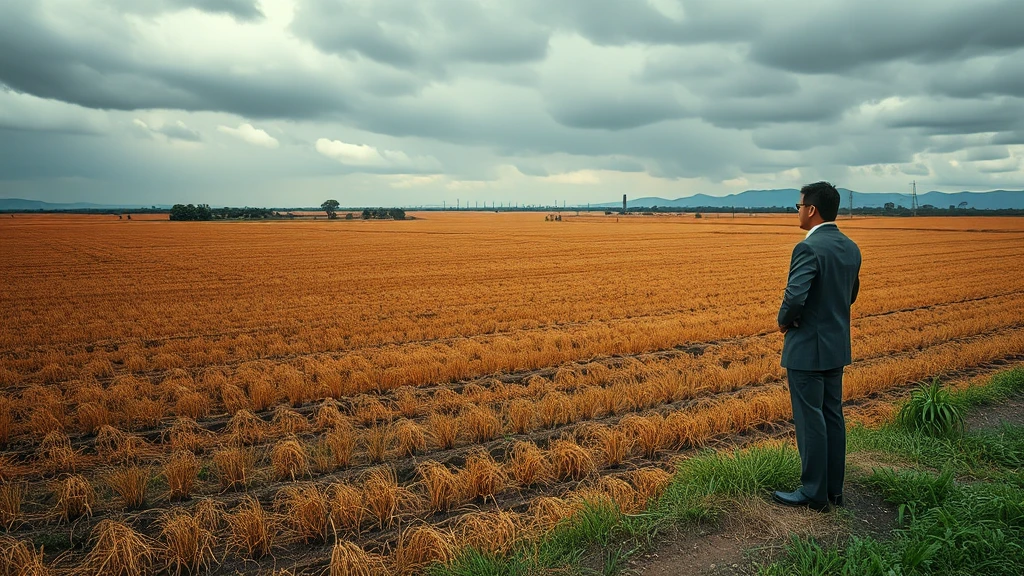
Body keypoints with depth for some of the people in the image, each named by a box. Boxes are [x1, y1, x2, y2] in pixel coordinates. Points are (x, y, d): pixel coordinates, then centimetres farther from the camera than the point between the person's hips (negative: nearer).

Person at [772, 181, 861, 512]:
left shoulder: (809, 248, -21)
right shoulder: (851, 248, 8)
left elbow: (794, 297, -29)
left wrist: (783, 321, -10)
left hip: (808, 348, -9)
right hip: (837, 346, 9)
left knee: (810, 420, 1)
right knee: (833, 416, 16)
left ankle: (814, 493, 12)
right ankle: (834, 489, 26)